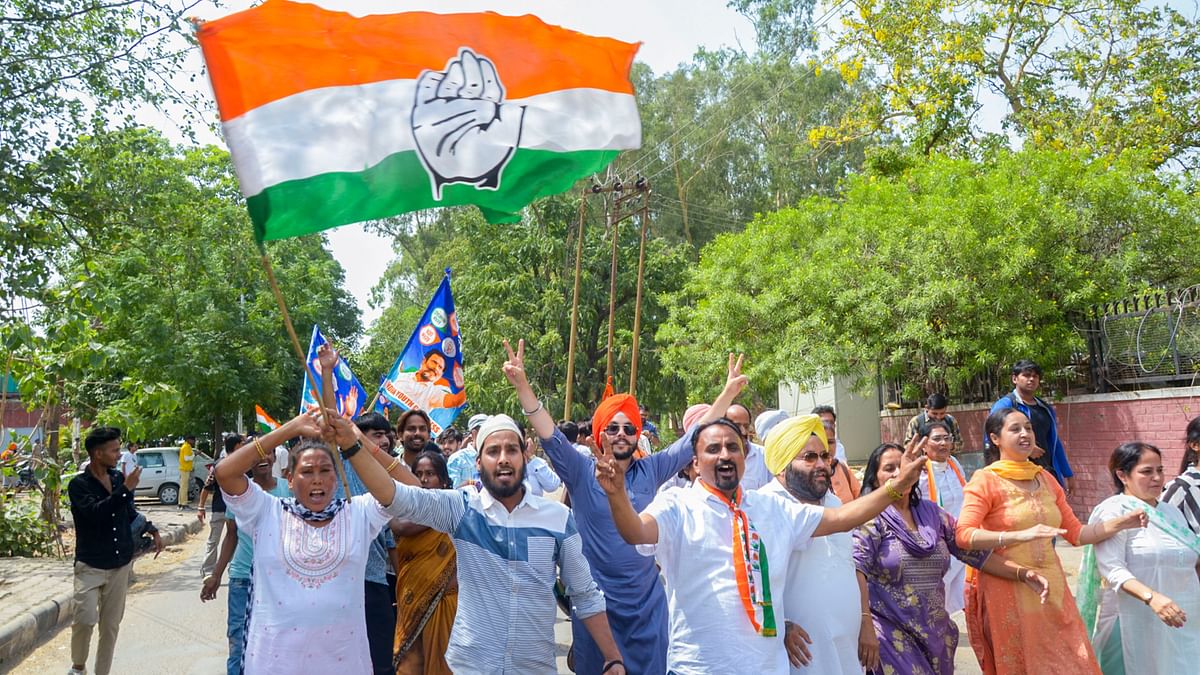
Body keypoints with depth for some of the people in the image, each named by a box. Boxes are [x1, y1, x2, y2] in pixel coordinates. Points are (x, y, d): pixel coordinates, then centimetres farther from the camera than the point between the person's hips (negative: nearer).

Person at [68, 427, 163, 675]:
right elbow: (96, 512, -28)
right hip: (90, 566, -4)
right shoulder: (79, 484, -11)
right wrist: (126, 489, -32)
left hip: (121, 564, 5)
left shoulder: (119, 478, 3)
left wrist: (151, 530, 4)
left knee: (111, 625, 9)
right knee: (85, 619, -13)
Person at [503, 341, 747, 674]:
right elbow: (551, 437, -19)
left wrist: (729, 392, -2)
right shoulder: (582, 472, -7)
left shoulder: (651, 470, 0)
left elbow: (696, 437, 2)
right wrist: (522, 386, -31)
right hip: (595, 601, -2)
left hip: (647, 600, 2)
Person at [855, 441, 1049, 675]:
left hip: (935, 633, 6)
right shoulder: (872, 517, -8)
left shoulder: (931, 513, 10)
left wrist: (1021, 573, 2)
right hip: (890, 635, -5)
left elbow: (972, 549, 12)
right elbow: (857, 569, -19)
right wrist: (865, 628, -27)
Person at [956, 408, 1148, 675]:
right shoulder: (985, 480, -8)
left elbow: (1076, 533, 16)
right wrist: (1021, 535, -30)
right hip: (1008, 590, -6)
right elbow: (963, 535, -21)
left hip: (1051, 588, 6)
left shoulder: (1045, 479, 12)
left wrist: (1120, 523, 1)